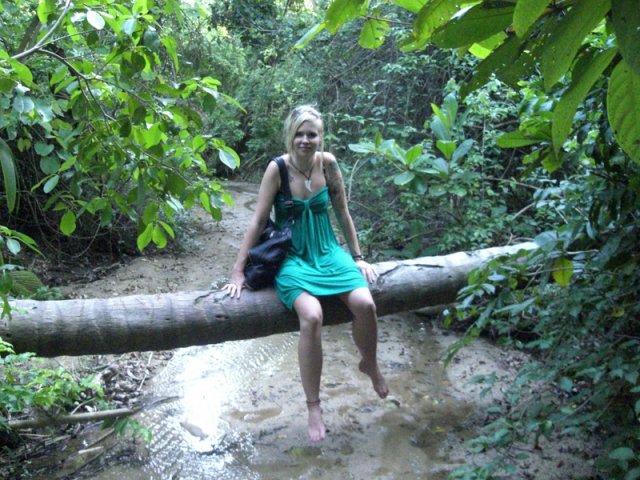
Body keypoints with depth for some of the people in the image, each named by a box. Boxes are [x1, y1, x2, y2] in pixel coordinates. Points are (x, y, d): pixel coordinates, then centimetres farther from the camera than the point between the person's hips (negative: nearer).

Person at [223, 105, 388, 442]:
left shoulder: (328, 163, -3)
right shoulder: (277, 169, -12)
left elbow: (342, 213, 8)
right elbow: (258, 222, -9)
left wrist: (357, 258, 10)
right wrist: (238, 273, -9)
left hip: (328, 252, 3)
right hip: (292, 258, -3)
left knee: (364, 303, -22)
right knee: (312, 316, -30)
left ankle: (370, 365, 12)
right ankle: (313, 407, -12)